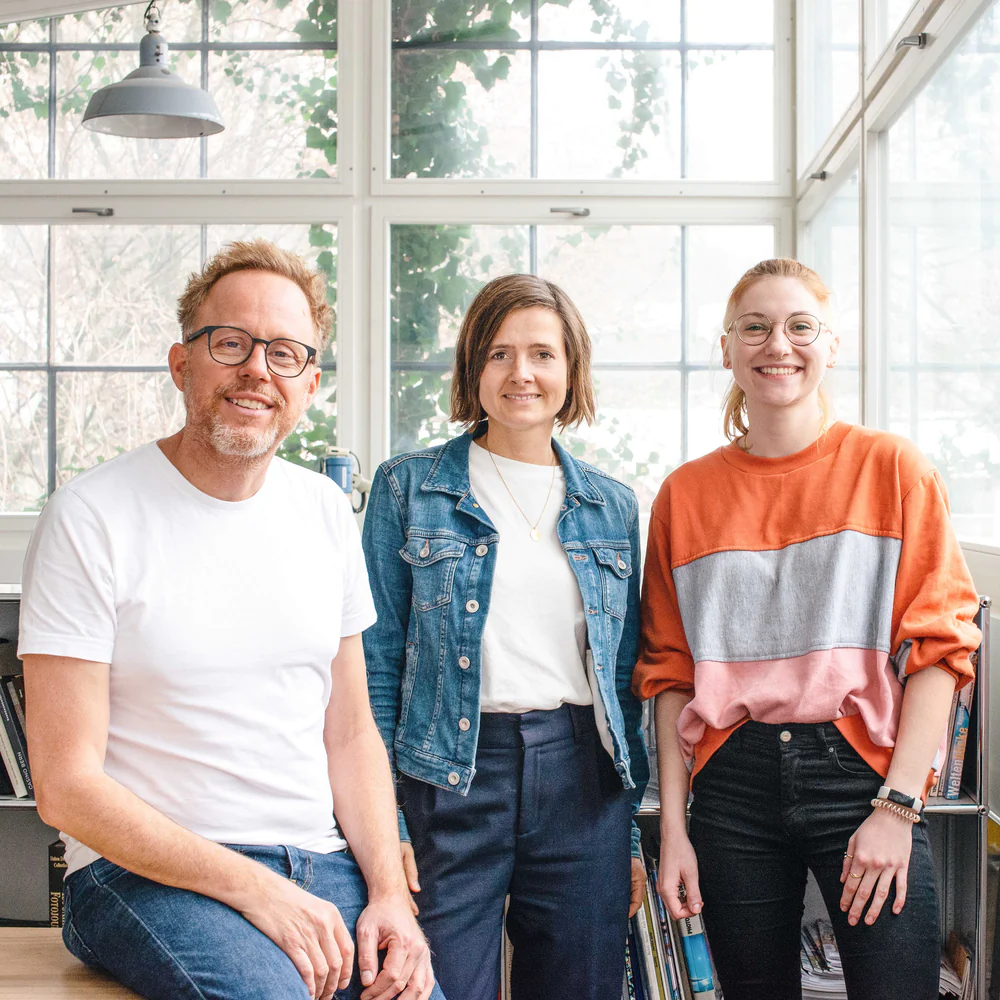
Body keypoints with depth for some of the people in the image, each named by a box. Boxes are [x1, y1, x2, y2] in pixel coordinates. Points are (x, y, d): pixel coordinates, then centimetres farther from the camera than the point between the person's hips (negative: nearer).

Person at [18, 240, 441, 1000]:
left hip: (322, 865, 5)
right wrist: (257, 889, -16)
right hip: (146, 872, -4)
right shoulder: (91, 518, -9)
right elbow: (68, 786, -11)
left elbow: (351, 733, 12)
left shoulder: (326, 510, 9)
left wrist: (391, 892, -2)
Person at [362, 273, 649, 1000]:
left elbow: (625, 677, 13)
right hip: (451, 777, -3)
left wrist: (631, 834, 11)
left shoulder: (613, 505, 10)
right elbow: (377, 660, -1)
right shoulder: (409, 487, 1)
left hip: (582, 779, 3)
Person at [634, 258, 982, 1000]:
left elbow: (940, 644, -3)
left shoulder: (892, 468, 1)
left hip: (861, 767, -2)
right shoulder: (687, 494, 7)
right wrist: (672, 824, 3)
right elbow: (670, 670, 8)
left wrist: (897, 805, -11)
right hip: (734, 781, 2)